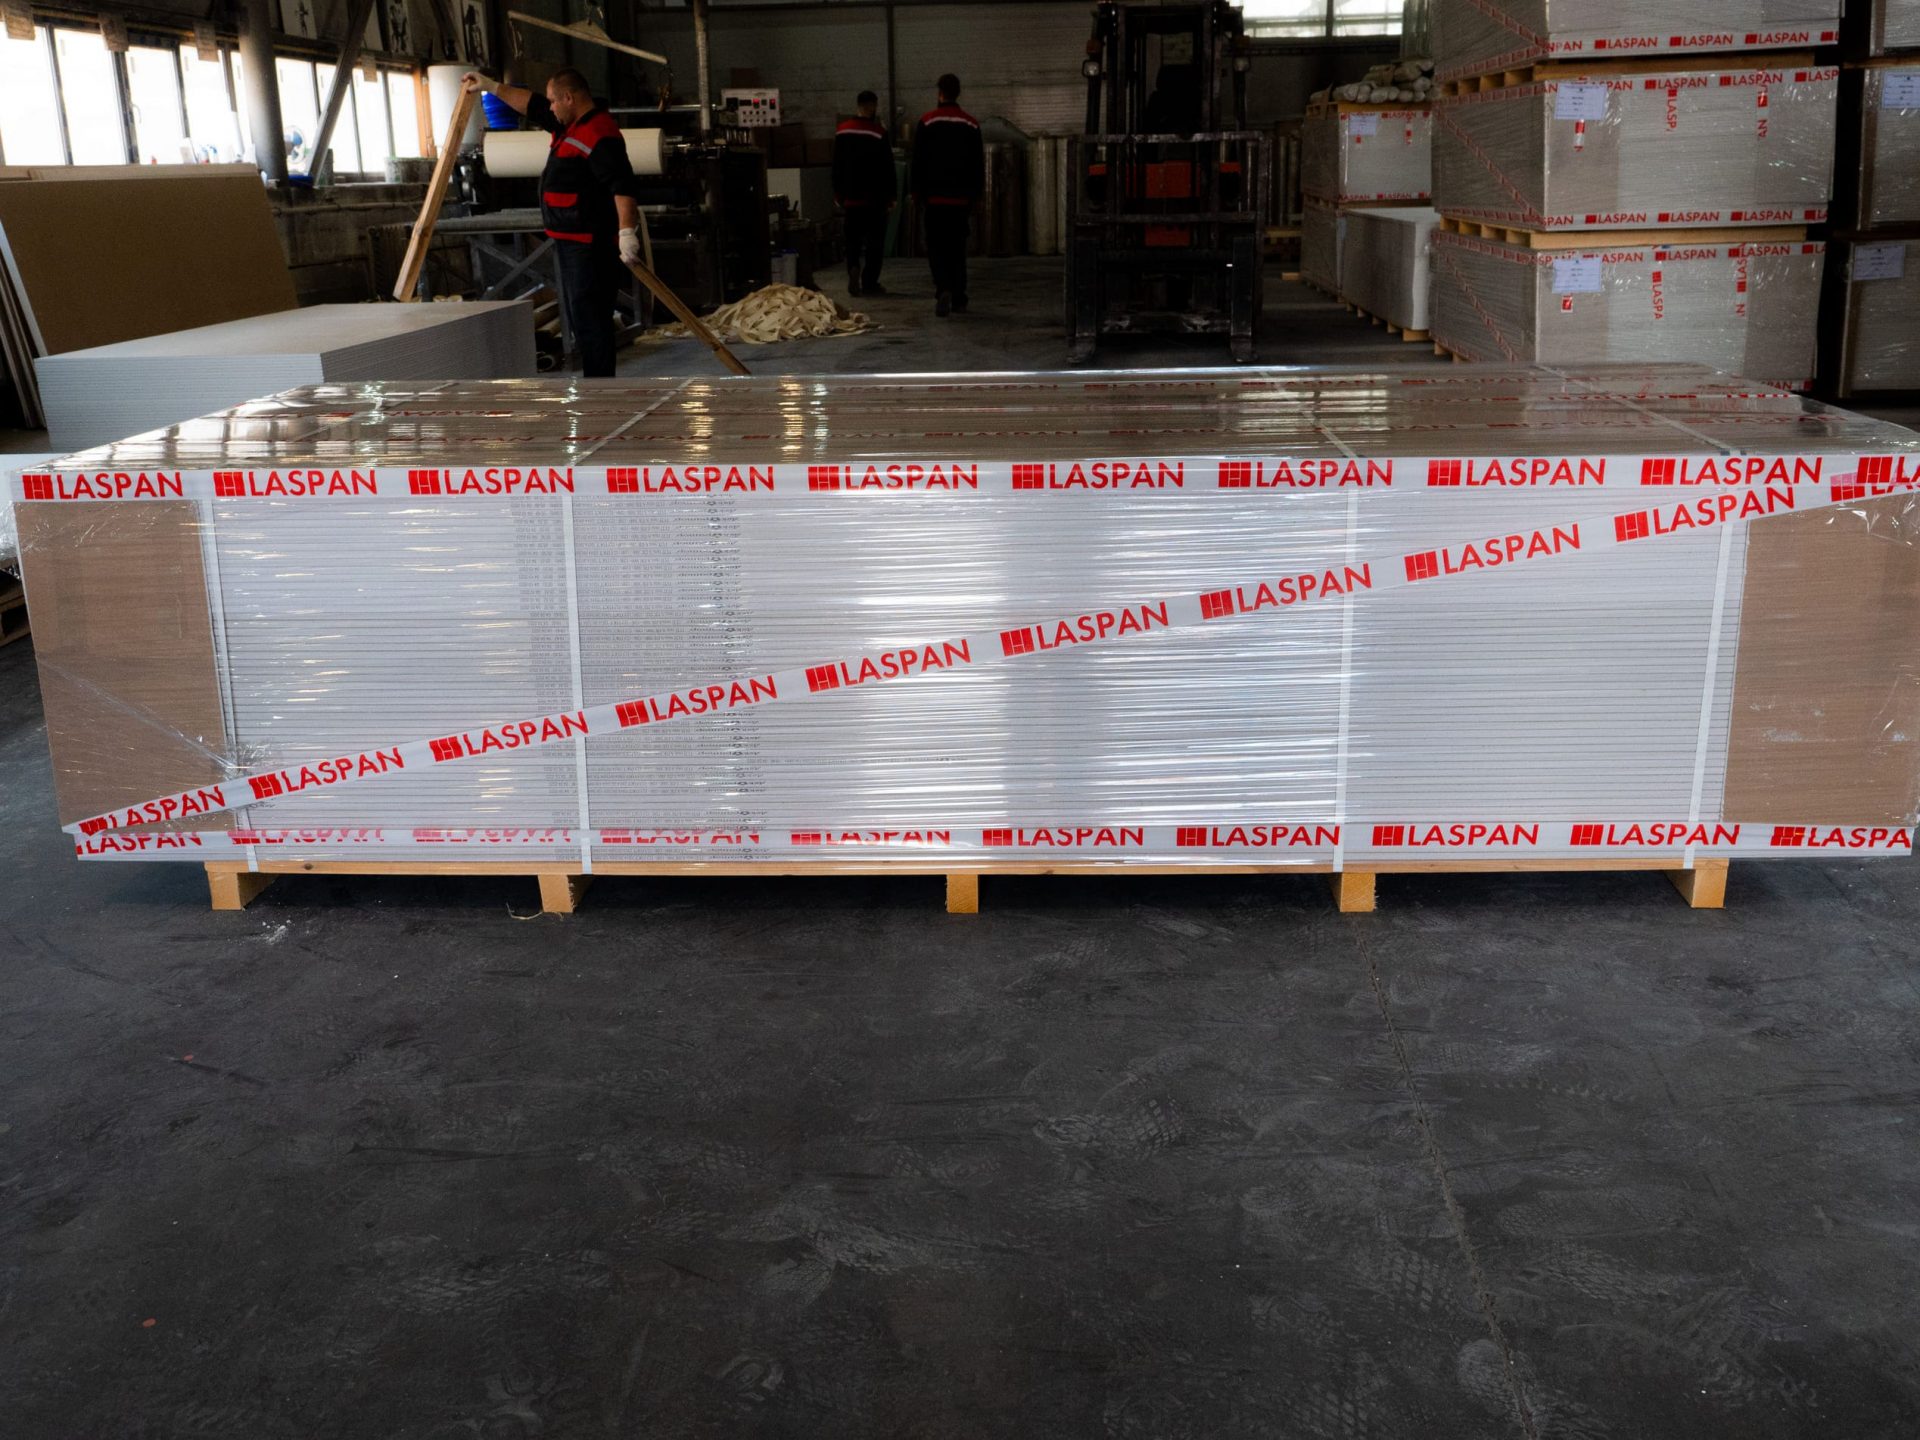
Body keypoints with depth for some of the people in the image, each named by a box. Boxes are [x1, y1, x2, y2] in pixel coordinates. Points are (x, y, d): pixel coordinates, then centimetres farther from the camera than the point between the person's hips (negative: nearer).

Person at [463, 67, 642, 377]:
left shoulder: (599, 134, -16)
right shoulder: (570, 125, 17)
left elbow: (622, 185, -26)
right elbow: (532, 105, 32)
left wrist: (627, 231, -35)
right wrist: (493, 87, 38)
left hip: (590, 245, -11)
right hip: (571, 242, 11)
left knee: (589, 317, -13)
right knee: (580, 317, 14)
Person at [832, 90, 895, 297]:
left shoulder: (842, 131, 5)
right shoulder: (878, 132, -9)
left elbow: (837, 166, 11)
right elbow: (887, 168, -8)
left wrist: (839, 194, 18)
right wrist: (889, 197, 0)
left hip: (850, 197, 4)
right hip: (874, 198, -4)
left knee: (853, 240, 9)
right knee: (874, 241, 4)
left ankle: (853, 268, -16)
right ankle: (869, 282, 3)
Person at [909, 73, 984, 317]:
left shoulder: (927, 123, -4)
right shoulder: (971, 125, 5)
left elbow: (918, 162, -3)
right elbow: (979, 164, 8)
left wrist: (918, 192, 3)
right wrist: (975, 193, 15)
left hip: (934, 196, -3)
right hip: (961, 198, 3)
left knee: (936, 246, -1)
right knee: (957, 247, 10)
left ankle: (943, 289, -23)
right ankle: (959, 298, 11)